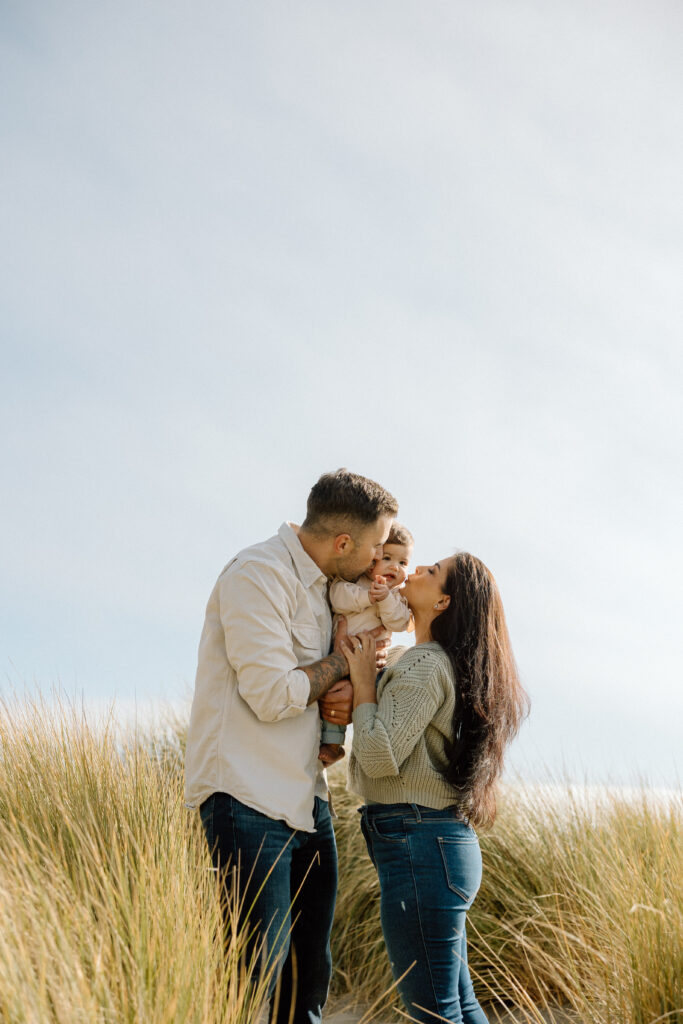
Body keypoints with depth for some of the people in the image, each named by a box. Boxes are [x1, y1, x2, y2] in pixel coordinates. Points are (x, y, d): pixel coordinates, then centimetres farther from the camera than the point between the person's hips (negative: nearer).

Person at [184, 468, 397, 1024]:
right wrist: (345, 659, -6)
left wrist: (348, 697, -1)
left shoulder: (321, 584, 16)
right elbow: (272, 695, -19)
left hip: (306, 800, 9)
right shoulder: (258, 574, -13)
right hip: (248, 796, -9)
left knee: (309, 975, 13)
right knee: (255, 974, -10)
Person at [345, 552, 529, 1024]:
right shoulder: (450, 665, 18)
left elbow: (381, 755, -20)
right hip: (446, 840, 10)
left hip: (418, 843, -10)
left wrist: (364, 680, -9)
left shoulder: (424, 664, -13)